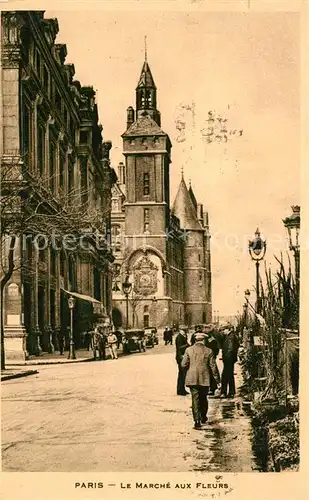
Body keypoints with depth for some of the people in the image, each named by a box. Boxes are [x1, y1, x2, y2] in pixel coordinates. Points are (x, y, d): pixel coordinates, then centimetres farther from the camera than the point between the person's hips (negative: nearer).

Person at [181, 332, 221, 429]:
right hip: (204, 379, 1)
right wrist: (218, 381, 5)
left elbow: (183, 365, -5)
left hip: (192, 379, -1)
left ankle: (197, 421, -8)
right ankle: (203, 417, 33)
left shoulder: (189, 350, -3)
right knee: (203, 398, 19)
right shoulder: (208, 351, -2)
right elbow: (213, 367, -1)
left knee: (195, 399, 1)